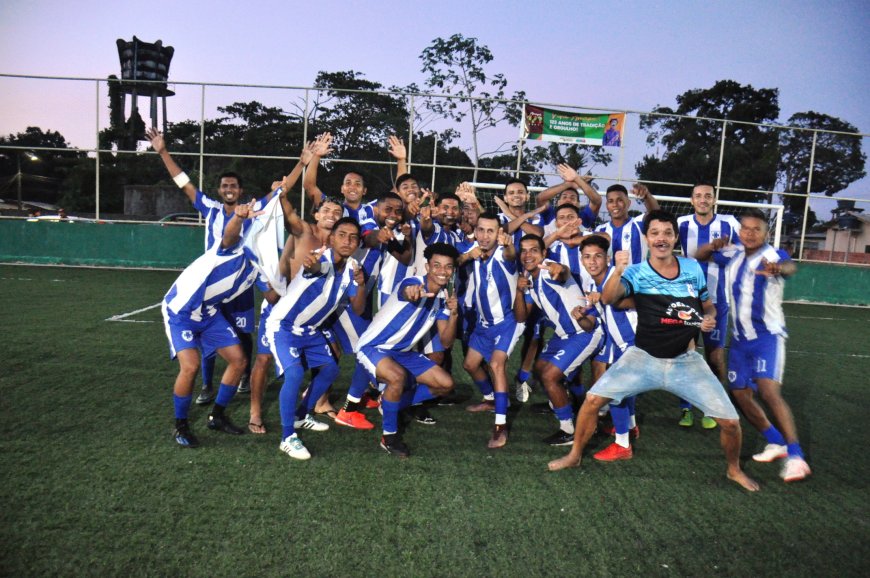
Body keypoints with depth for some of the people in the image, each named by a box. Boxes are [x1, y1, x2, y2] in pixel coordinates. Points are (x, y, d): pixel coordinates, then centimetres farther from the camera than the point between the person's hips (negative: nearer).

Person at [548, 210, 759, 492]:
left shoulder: (693, 268, 0)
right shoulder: (637, 273, -9)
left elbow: (708, 305, 14)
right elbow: (608, 299, -28)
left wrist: (710, 318, -9)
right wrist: (618, 271, -46)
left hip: (685, 361, 2)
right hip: (644, 357, -1)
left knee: (730, 421, -4)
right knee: (593, 399, -13)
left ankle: (734, 469, 29)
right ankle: (575, 455, 12)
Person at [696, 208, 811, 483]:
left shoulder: (773, 255, -14)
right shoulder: (733, 254, 5)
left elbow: (790, 266, -36)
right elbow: (700, 255, 13)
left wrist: (779, 268, -63)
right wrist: (713, 246, -12)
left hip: (768, 336, -6)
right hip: (740, 338, 7)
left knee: (769, 391, -24)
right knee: (741, 395, 8)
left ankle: (795, 456, -17)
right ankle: (776, 443, 27)